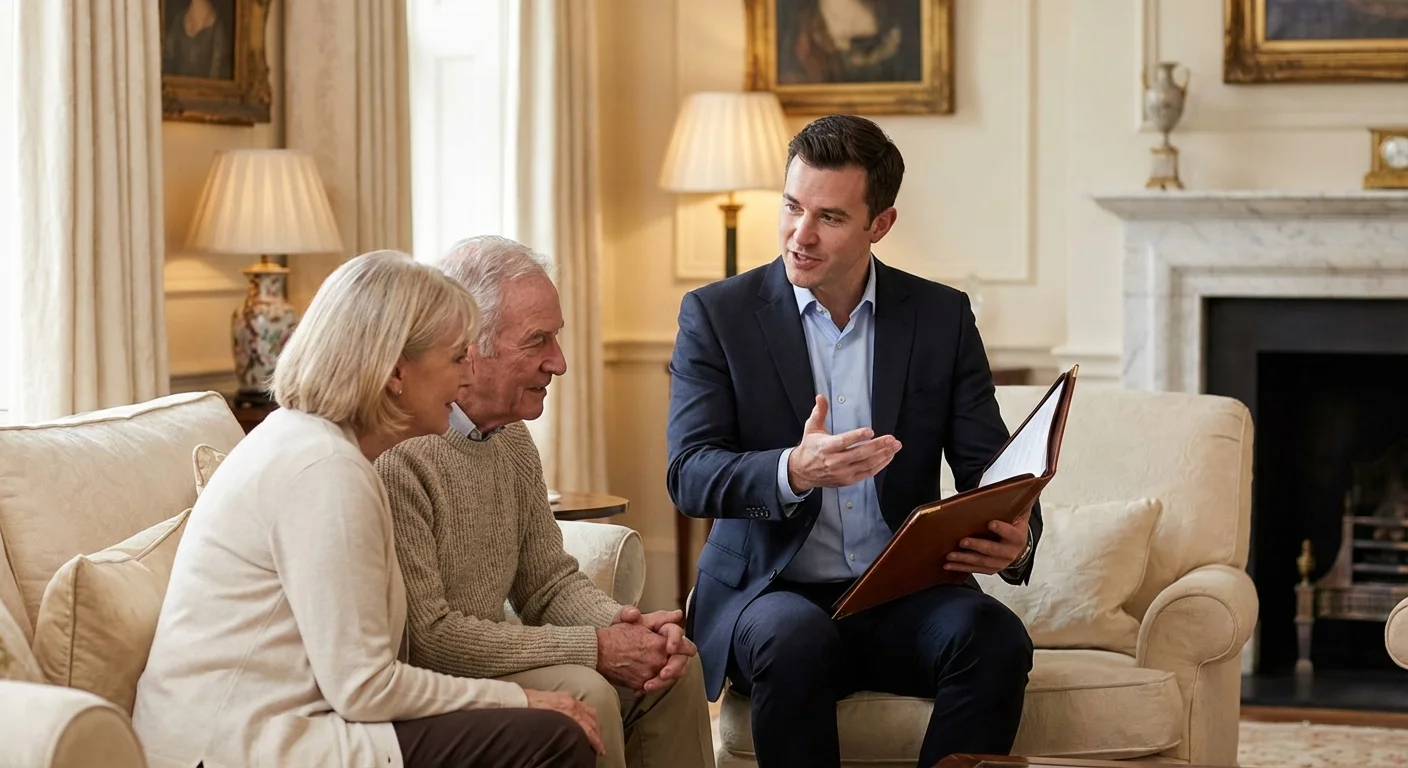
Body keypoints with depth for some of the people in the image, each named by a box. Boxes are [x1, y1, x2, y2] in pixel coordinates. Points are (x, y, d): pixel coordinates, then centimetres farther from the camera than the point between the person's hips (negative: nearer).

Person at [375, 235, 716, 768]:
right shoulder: (395, 453, -24)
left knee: (674, 665, 2)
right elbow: (426, 638, -25)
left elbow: (547, 582, 13)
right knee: (583, 695, -27)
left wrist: (625, 625, -9)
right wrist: (594, 648, -20)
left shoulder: (512, 437, 9)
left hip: (482, 661, 9)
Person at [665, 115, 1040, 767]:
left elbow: (989, 468, 4)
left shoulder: (942, 317, 7)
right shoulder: (716, 315, 1)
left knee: (996, 637, -29)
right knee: (796, 640, -36)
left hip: (902, 593, 2)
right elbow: (688, 475, -10)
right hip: (767, 592, -2)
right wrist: (793, 471, -31)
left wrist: (1016, 537, -20)